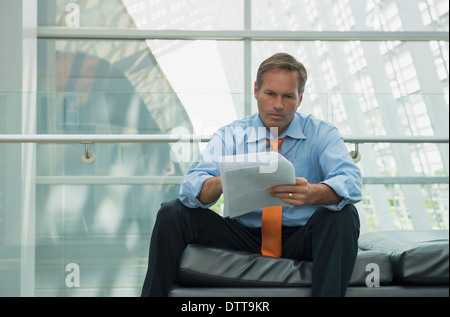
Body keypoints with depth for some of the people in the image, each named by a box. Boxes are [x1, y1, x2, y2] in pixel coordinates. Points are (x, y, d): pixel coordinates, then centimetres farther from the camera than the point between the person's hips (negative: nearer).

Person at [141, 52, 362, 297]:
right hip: (244, 237, 2)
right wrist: (220, 184, -38)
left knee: (343, 215, -31)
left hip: (301, 239, -1)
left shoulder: (321, 134, 0)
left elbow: (351, 183, -18)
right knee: (172, 212, -14)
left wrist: (312, 193, -42)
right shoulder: (230, 136, 3)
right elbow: (190, 187, -13)